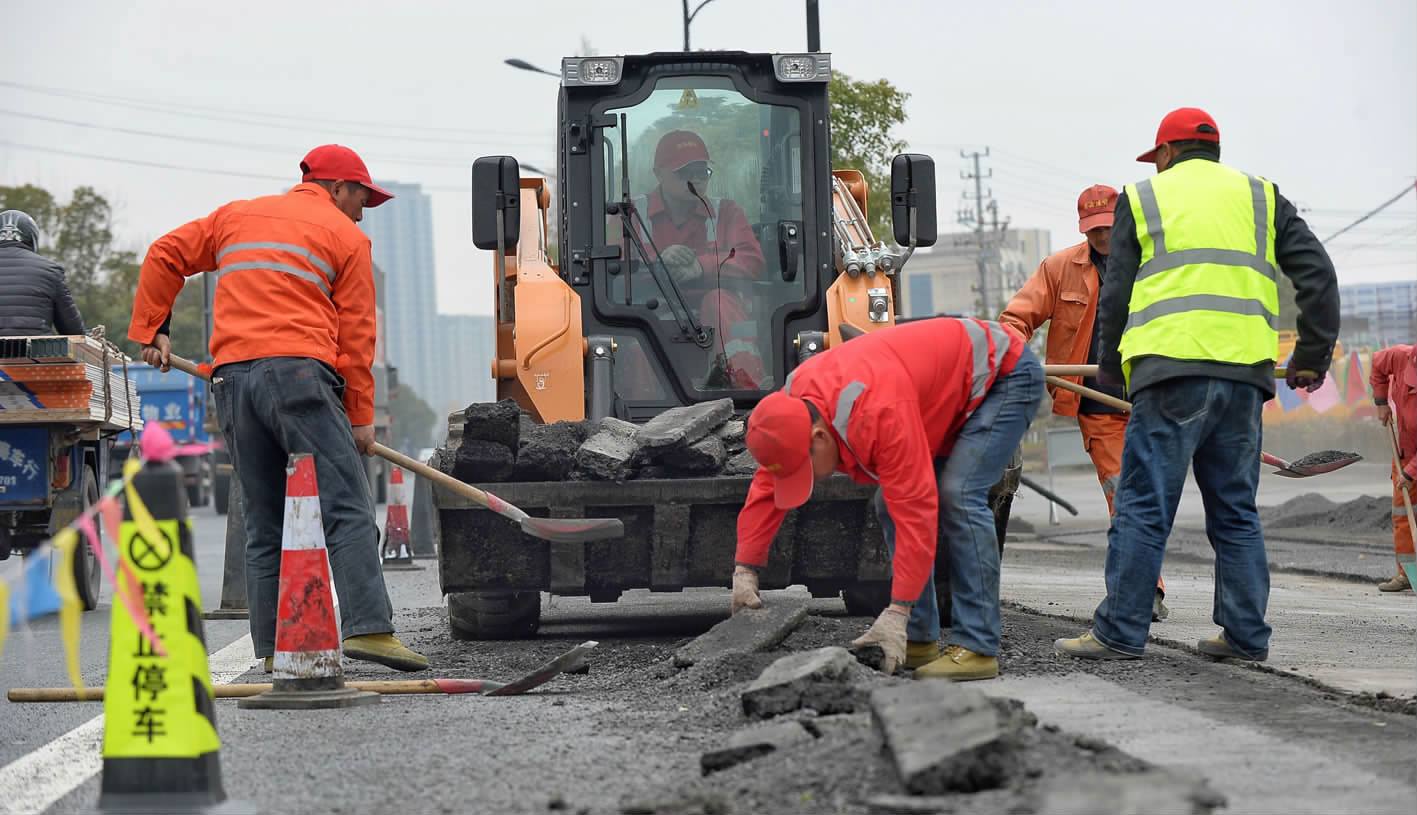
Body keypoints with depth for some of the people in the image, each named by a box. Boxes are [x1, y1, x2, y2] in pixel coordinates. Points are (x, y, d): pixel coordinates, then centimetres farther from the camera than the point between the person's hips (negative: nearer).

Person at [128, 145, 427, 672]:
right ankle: (368, 627, -23)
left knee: (264, 525, 10)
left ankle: (272, 647, 5)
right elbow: (356, 333, 5)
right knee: (348, 510, -9)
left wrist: (149, 330, 27)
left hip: (231, 377, 5)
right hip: (299, 371, -5)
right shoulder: (344, 236, 9)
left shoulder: (236, 216, 24)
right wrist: (361, 415, 5)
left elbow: (165, 256, 23)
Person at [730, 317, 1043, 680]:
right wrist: (745, 570, -6)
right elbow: (765, 487, -3)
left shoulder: (879, 412, -41)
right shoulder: (792, 406, -14)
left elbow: (915, 509, -39)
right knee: (890, 503, 2)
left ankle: (978, 648, -23)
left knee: (957, 496, -25)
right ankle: (919, 641, 5)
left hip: (1006, 373, -9)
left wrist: (897, 612, -38)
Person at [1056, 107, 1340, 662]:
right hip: (1245, 373, 3)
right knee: (1236, 509, 11)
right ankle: (1245, 634, 9)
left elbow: (1115, 294, 10)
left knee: (1143, 506, -3)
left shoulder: (1143, 197, 13)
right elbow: (1318, 275, 11)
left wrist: (1111, 367, 23)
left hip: (1171, 371, -3)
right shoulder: (1260, 197, 20)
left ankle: (1119, 632, -5)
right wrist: (1312, 357, 15)